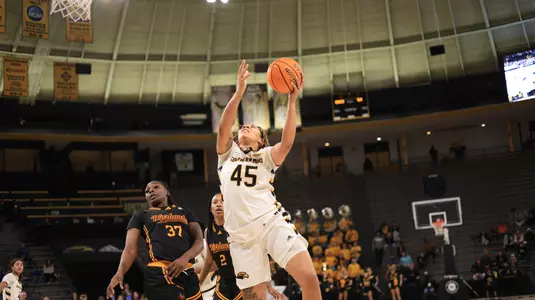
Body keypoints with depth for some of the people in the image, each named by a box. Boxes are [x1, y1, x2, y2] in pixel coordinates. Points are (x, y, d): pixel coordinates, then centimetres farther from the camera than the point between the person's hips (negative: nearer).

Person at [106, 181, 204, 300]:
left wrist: (185, 258, -9)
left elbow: (199, 241, 12)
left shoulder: (184, 212, 24)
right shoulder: (140, 216, 17)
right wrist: (120, 273, -16)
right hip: (160, 273, -4)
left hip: (188, 272, 4)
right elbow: (130, 248, 4)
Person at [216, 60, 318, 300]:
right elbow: (223, 128, 1)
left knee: (309, 279, -17)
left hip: (271, 221, -1)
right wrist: (239, 91, -7)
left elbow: (287, 143, -4)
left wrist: (292, 101, -8)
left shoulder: (267, 156, 18)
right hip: (241, 234, 1)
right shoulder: (227, 153, 22)